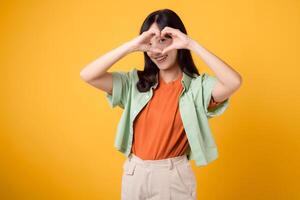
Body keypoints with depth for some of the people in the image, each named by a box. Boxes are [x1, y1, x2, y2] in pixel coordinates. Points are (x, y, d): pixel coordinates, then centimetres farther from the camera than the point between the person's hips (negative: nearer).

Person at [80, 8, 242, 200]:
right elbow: (88, 75, -12)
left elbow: (234, 82, -30)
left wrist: (192, 45, -25)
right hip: (135, 174, 3)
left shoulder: (197, 86, -11)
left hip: (175, 177, -3)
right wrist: (132, 46, -19)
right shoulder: (135, 82, -3)